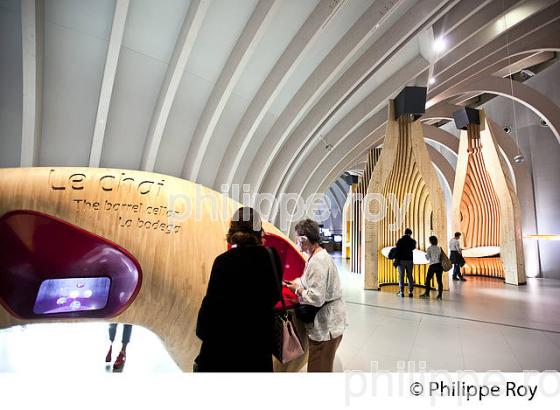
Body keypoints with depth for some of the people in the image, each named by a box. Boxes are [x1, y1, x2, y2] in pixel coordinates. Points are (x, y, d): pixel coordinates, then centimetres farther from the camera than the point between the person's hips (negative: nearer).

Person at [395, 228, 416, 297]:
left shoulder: (400, 241, -4)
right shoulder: (412, 241, 1)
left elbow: (397, 250, -6)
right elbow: (413, 248, 18)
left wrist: (396, 260, 1)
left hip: (401, 260, -2)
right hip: (409, 260, 2)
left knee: (401, 276, 2)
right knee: (410, 276, 9)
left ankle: (401, 292, 0)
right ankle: (410, 292, 7)